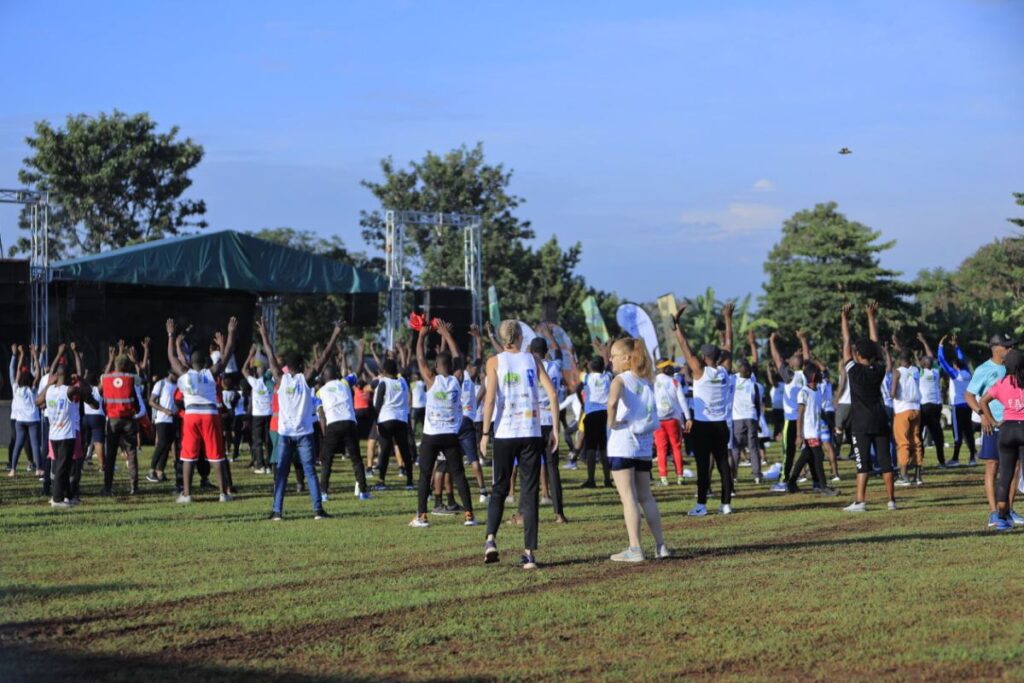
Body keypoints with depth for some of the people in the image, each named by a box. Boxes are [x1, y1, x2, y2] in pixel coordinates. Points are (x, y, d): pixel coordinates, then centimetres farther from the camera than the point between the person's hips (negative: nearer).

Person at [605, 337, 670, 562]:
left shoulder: (620, 379, -9)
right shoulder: (646, 381, 12)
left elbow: (612, 401, -29)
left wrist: (611, 421, -16)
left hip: (622, 446, -7)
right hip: (643, 445, 7)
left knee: (628, 497, -4)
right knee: (645, 496, 13)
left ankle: (635, 549, -5)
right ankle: (660, 545, 13)